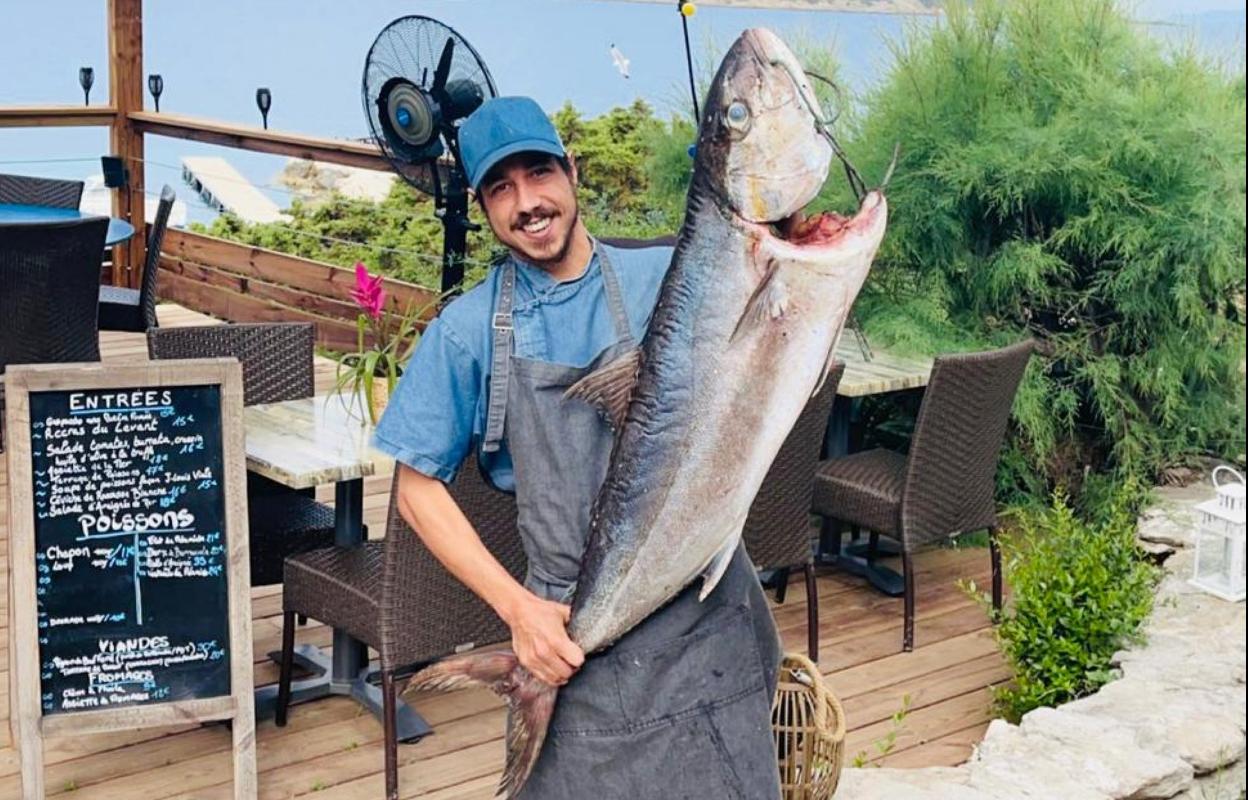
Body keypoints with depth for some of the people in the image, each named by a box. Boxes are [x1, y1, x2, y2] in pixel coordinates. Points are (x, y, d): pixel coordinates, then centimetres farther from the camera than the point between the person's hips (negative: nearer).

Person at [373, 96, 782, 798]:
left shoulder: (666, 279, 1)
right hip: (575, 639, 0)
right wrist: (518, 607, -6)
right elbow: (419, 488, 5)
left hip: (707, 614, 1)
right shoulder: (467, 331, 1)